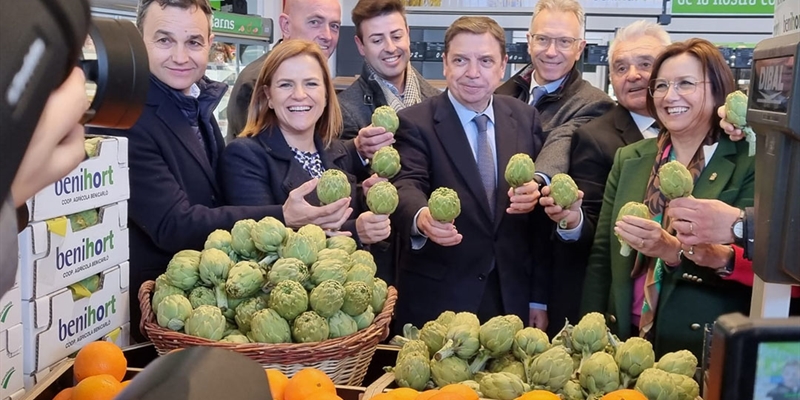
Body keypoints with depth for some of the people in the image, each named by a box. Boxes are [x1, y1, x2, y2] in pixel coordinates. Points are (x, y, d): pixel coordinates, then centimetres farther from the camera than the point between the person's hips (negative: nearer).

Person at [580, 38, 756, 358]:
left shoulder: (748, 164, -6)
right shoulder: (628, 159, 6)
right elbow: (601, 256, 6)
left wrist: (674, 250, -30)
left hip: (707, 349, -3)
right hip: (627, 339, 4)